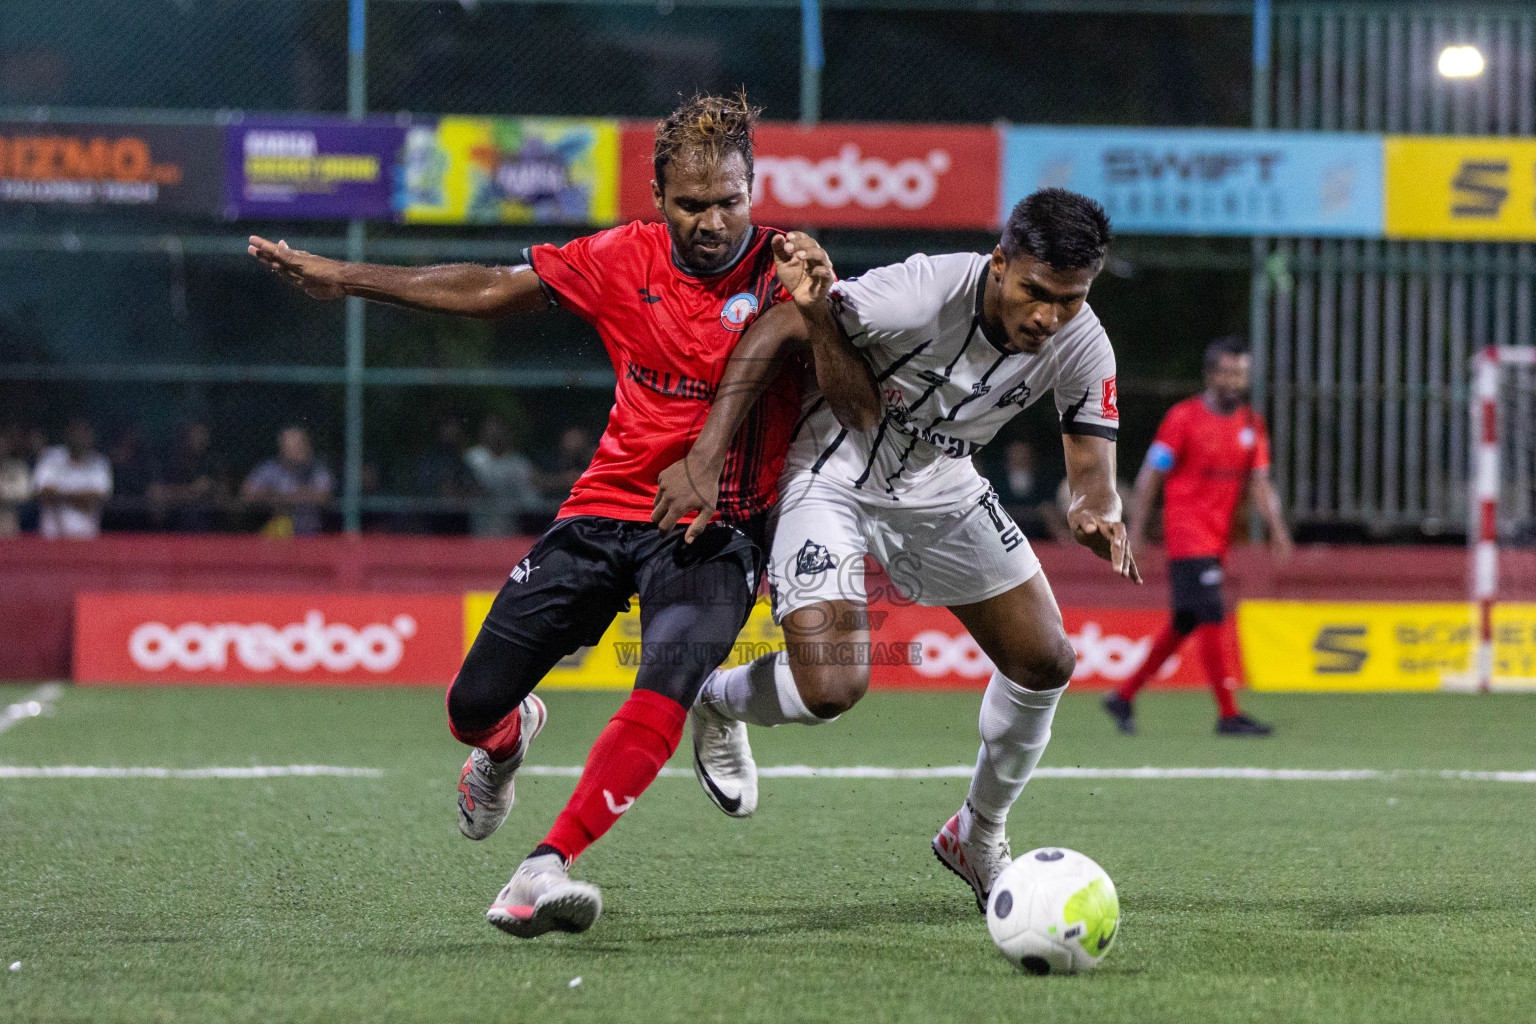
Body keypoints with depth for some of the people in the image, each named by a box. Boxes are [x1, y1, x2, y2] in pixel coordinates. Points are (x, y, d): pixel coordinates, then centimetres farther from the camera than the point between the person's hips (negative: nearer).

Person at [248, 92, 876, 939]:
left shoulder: (783, 274, -10)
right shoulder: (623, 260, 0)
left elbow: (857, 405, -21)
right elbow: (490, 291, 13)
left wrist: (815, 310, -39)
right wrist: (344, 280, 16)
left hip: (716, 529, -3)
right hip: (605, 510, 3)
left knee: (667, 685, -33)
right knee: (473, 705, 2)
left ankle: (545, 867, -35)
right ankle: (509, 739, 41)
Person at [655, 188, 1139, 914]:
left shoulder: (1082, 348, -16)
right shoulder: (924, 294, -33)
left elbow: (1093, 466, -13)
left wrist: (1096, 513, -39)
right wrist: (705, 459, -32)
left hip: (939, 483, 6)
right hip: (832, 471, -6)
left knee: (1045, 662, 2)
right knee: (831, 688, -20)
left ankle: (979, 837, 27)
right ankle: (718, 701, 17)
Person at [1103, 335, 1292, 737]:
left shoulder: (1251, 423, 10)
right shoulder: (1183, 418, -7)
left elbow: (1260, 482, 8)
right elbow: (1150, 477, -5)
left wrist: (1276, 526, -8)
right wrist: (1135, 534, -7)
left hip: (1217, 537, 7)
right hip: (1186, 533, -7)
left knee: (1184, 624, 12)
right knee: (1212, 618, -14)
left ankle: (1124, 696, 24)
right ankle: (1228, 714, -13)